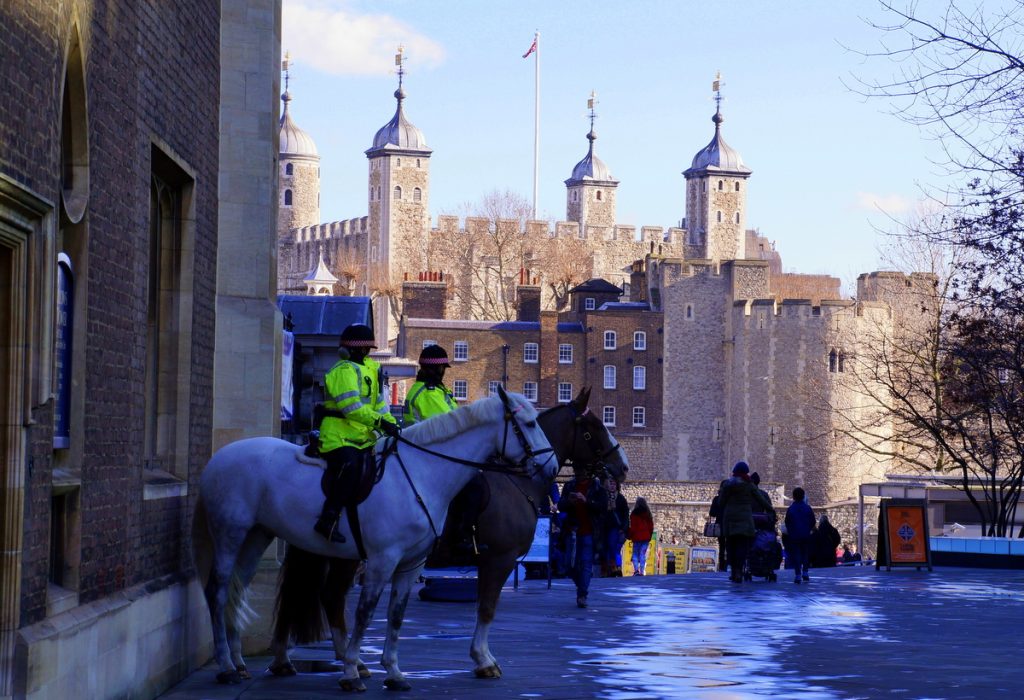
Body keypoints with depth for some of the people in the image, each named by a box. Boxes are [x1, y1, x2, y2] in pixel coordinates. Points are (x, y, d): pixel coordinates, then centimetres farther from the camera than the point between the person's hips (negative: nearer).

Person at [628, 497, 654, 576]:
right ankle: (642, 571, 0)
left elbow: (632, 527, -7)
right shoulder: (648, 514, 5)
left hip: (637, 537, -3)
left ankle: (636, 570, -12)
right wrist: (650, 536, 18)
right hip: (646, 537, 3)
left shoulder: (634, 514, -7)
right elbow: (651, 526, 9)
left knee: (635, 553, 4)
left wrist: (630, 536, 3)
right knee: (643, 554, 4)